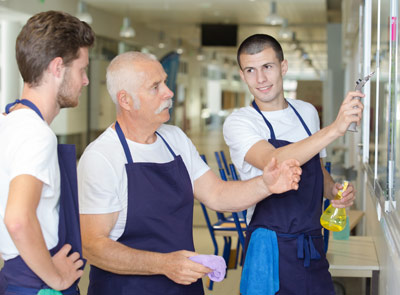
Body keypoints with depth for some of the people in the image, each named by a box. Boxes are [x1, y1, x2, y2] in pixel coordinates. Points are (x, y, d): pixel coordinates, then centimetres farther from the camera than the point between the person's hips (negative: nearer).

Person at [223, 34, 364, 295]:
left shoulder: (307, 112, 8)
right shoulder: (238, 122, -10)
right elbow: (273, 162, -29)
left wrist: (333, 190, -1)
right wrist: (335, 129, -36)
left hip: (313, 243, 5)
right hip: (272, 246, -5)